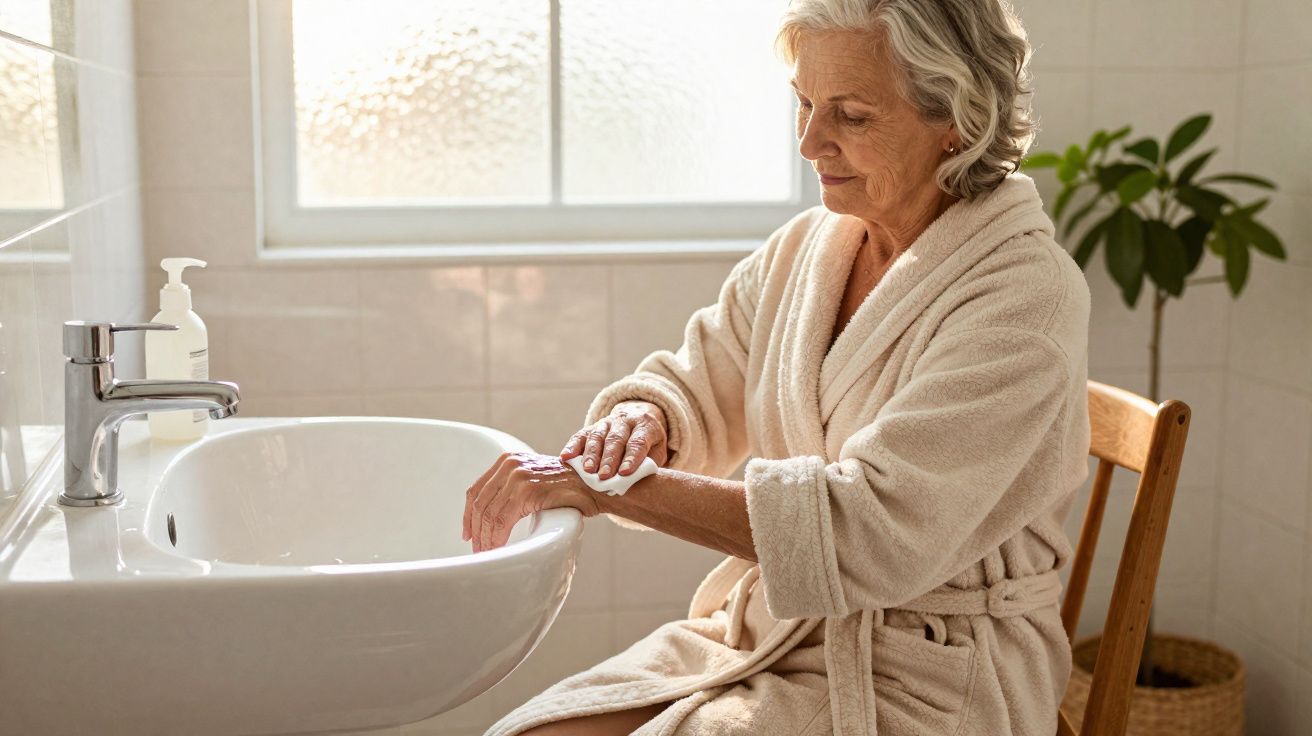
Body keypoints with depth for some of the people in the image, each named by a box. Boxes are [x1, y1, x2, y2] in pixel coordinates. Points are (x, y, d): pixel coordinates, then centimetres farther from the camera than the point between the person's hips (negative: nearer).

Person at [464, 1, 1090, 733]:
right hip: (763, 633, 6)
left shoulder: (1024, 292, -18)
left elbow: (873, 527, -27)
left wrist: (605, 489, -28)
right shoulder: (804, 246, 5)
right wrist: (637, 419, -15)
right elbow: (696, 389, 12)